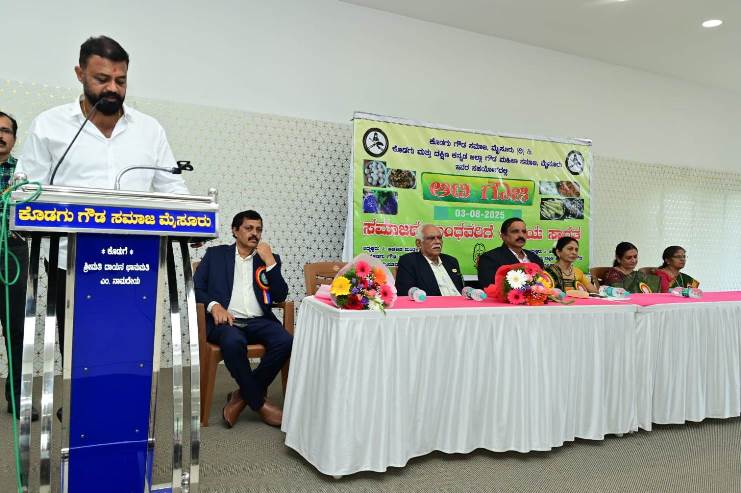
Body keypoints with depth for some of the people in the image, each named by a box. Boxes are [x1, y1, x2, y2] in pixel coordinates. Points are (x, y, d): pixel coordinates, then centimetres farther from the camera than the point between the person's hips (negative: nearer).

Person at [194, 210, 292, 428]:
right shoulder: (215, 254, 16)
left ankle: (242, 396, -12)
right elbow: (195, 287, 7)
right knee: (234, 342, -36)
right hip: (226, 320, -2)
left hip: (258, 321, 2)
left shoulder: (270, 259, 18)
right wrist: (214, 306, -12)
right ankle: (259, 403, -17)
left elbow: (280, 296, 6)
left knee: (286, 341, -28)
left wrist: (270, 262, -3)